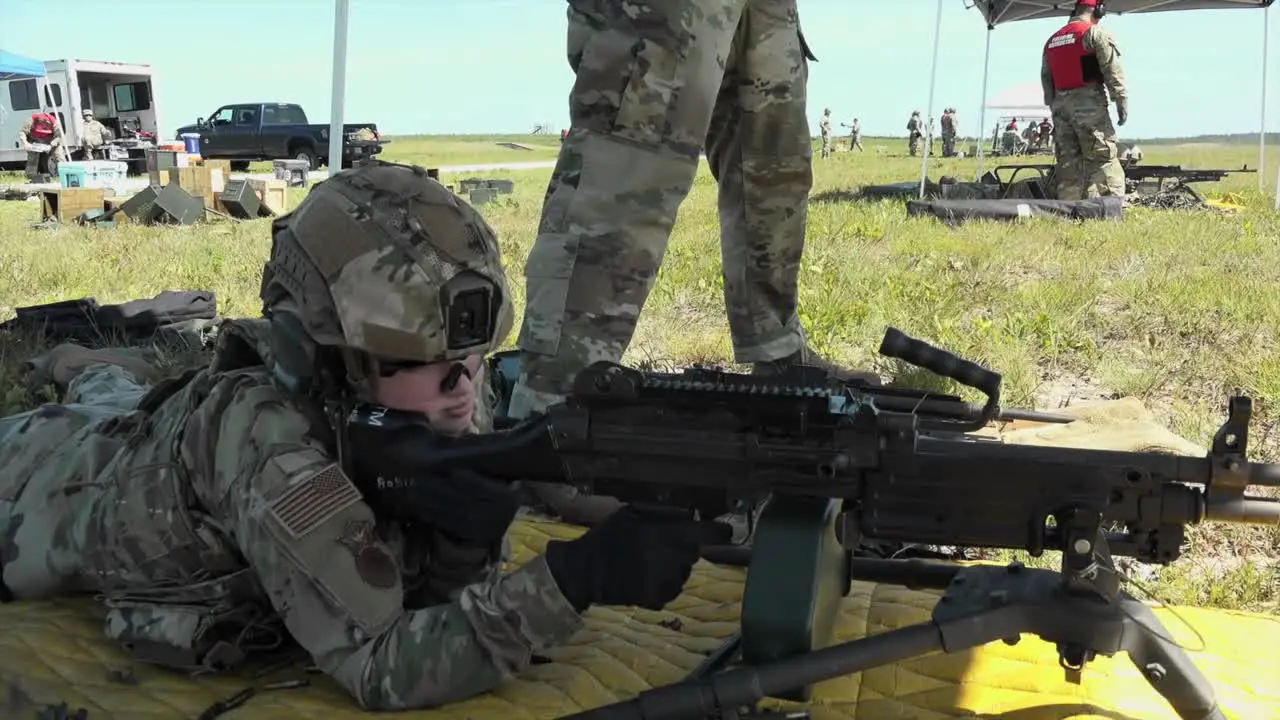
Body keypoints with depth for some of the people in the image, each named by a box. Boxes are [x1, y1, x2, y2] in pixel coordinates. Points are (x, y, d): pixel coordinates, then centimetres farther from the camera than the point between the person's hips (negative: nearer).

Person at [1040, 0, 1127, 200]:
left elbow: (1046, 78, 19)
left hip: (1060, 106, 6)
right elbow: (1113, 71, -9)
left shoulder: (1052, 40, 18)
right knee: (1103, 158, -7)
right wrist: (1122, 103, -7)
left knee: (1068, 161, 7)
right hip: (1089, 104, -6)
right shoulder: (1095, 33, -3)